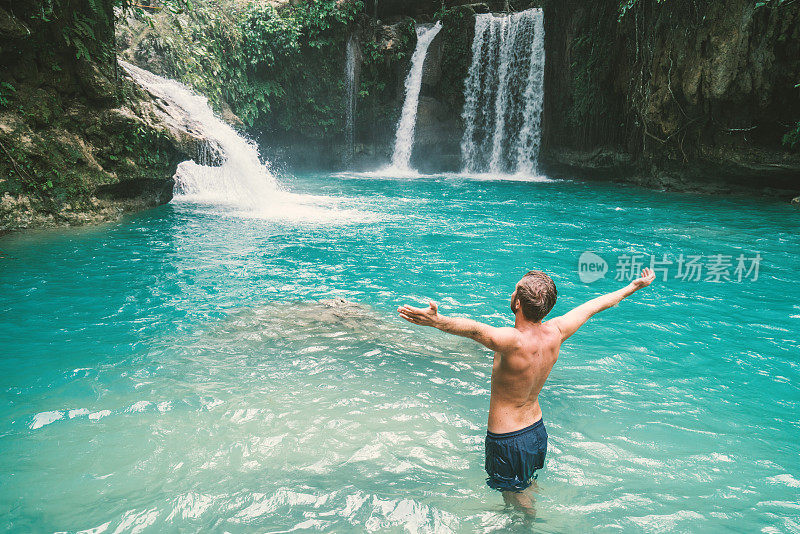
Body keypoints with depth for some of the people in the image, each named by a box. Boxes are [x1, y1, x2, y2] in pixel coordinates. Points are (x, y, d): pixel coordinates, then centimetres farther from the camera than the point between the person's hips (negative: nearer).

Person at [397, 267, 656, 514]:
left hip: (506, 439, -7)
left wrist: (438, 321, -71)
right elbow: (595, 305, 1)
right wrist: (634, 286, 15)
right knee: (530, 485, 32)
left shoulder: (514, 342, -33)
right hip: (537, 429, 7)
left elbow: (473, 329, -54)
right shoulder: (555, 333, -12)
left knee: (515, 497, 17)